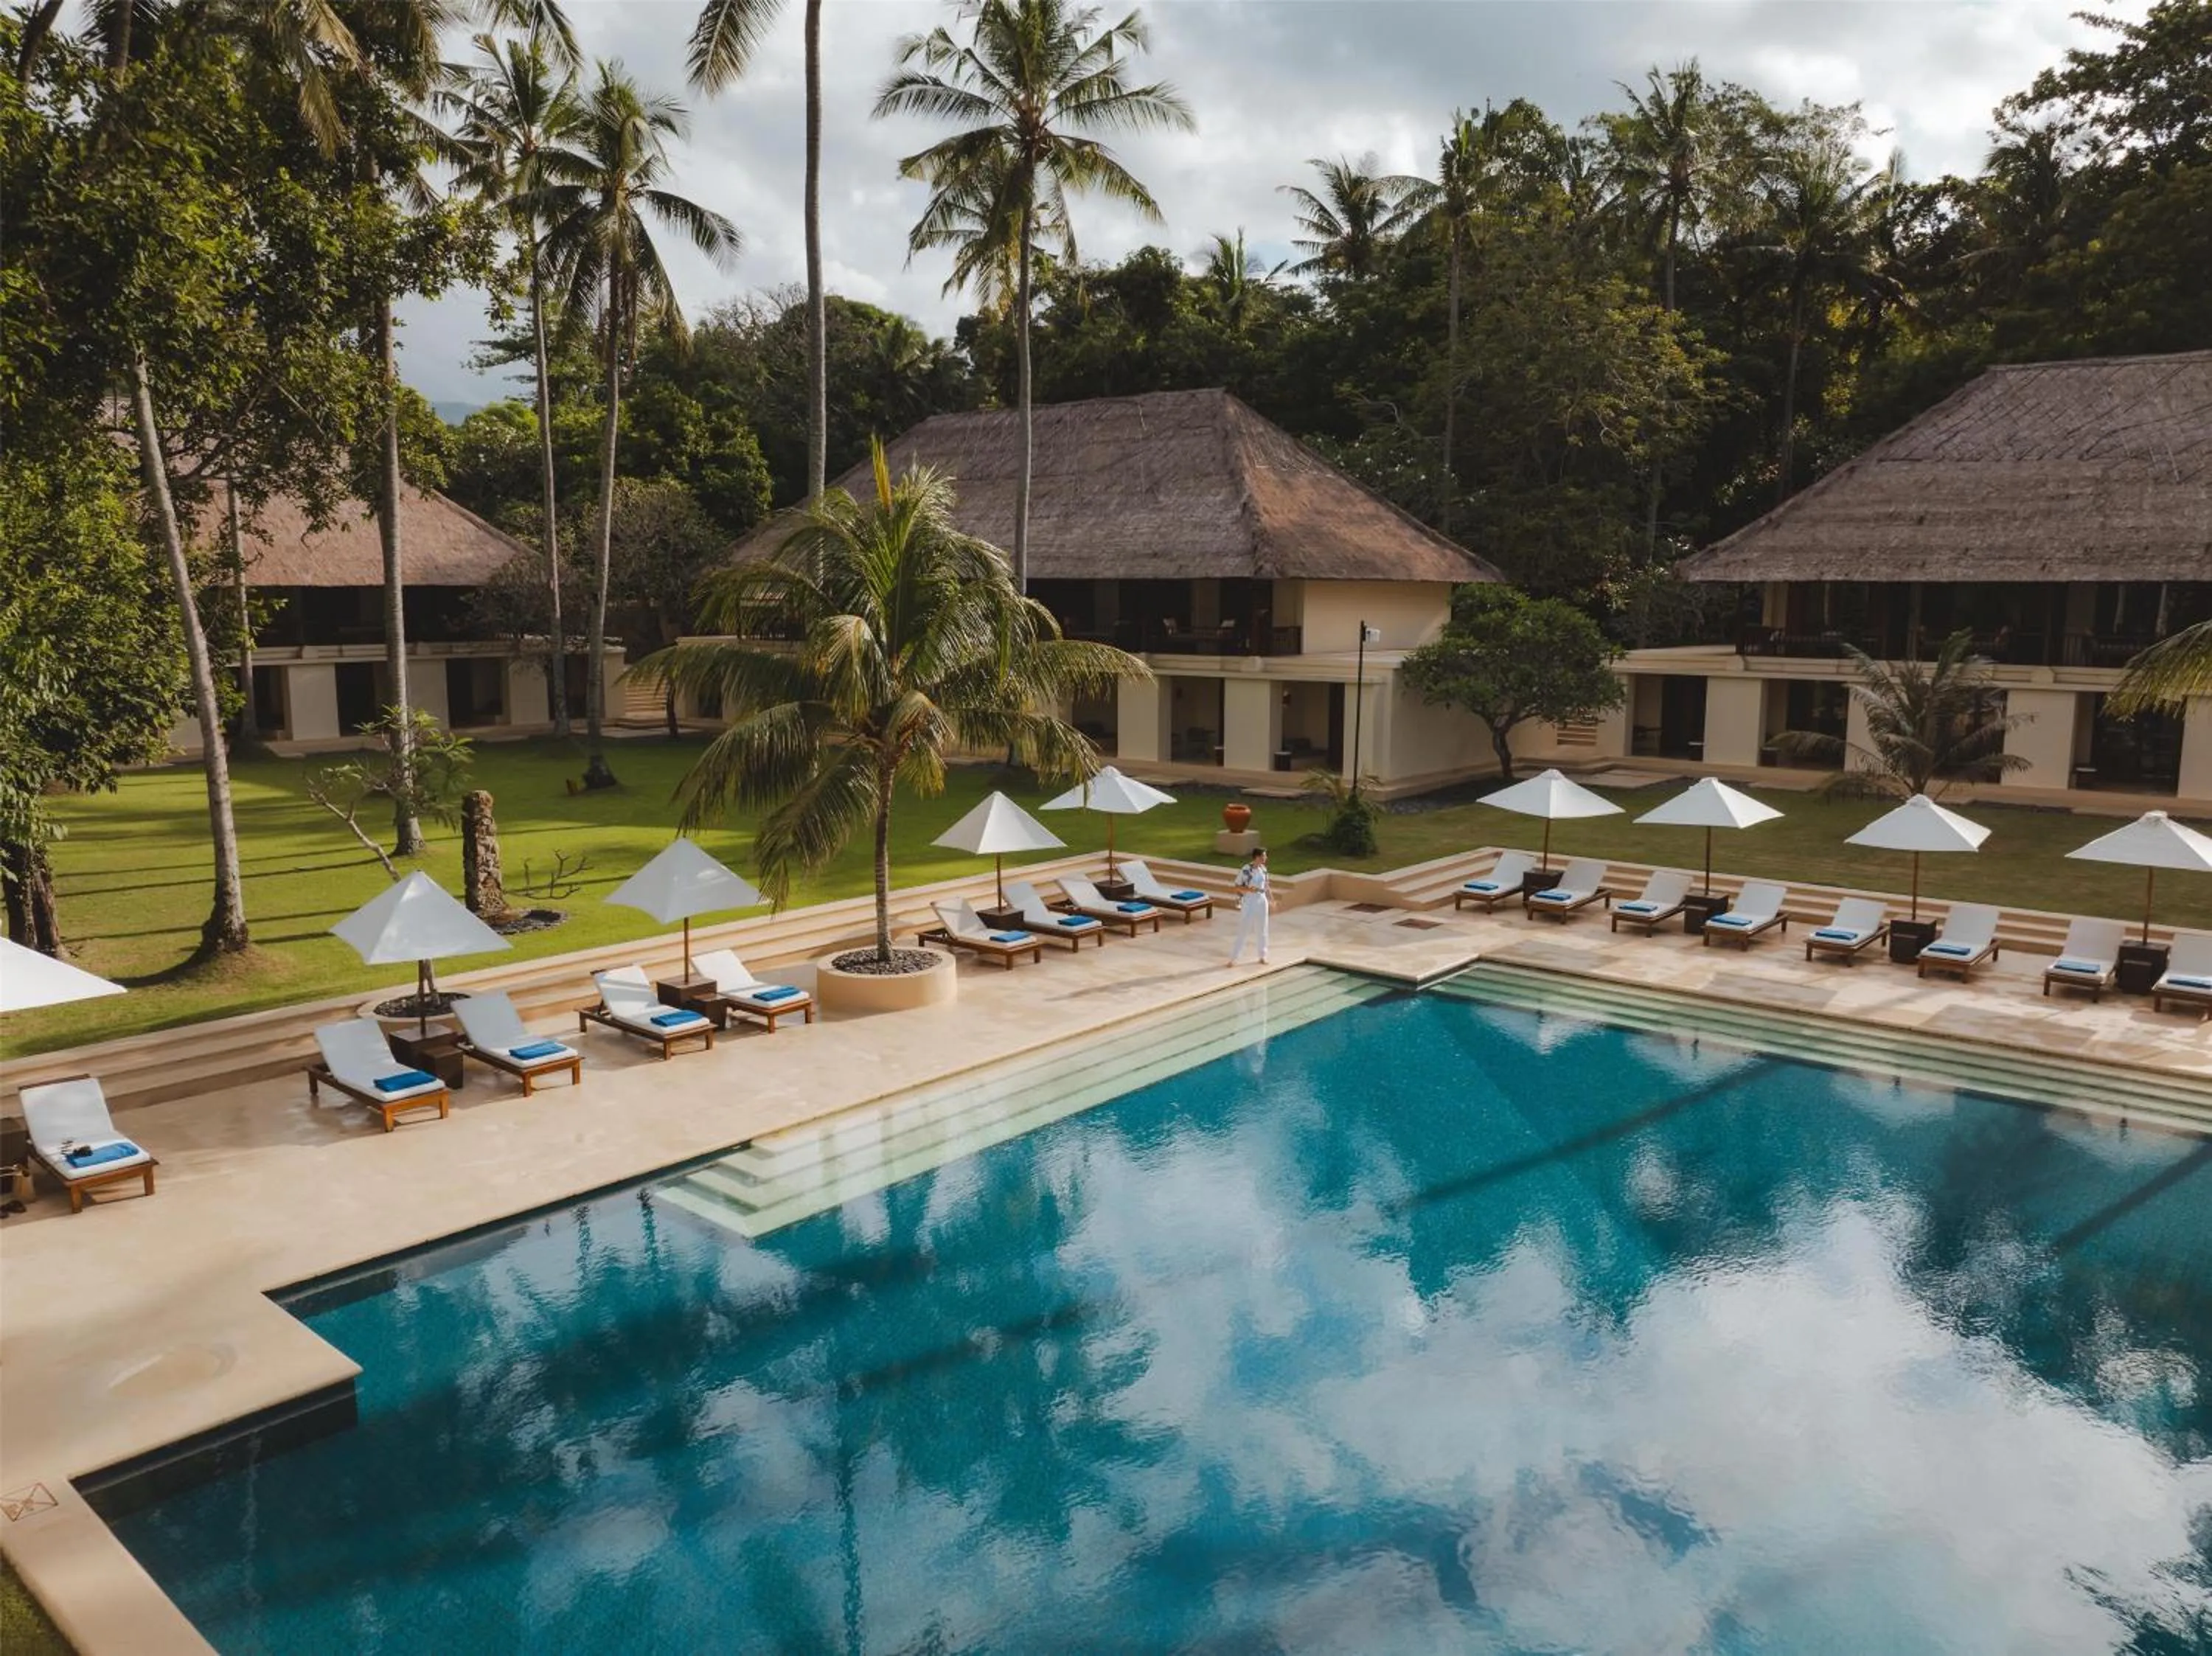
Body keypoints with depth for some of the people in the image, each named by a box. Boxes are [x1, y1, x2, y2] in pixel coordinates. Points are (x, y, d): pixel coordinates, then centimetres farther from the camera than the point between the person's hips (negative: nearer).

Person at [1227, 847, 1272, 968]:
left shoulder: (1263, 869, 1)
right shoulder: (1245, 870, -18)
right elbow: (1237, 887, -12)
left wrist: (1272, 899, 13)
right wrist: (1249, 889, -28)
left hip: (1262, 902, 6)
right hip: (1248, 903, -6)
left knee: (1261, 930, 14)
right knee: (1243, 931, -2)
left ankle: (1262, 957, 28)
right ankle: (1233, 959, 7)